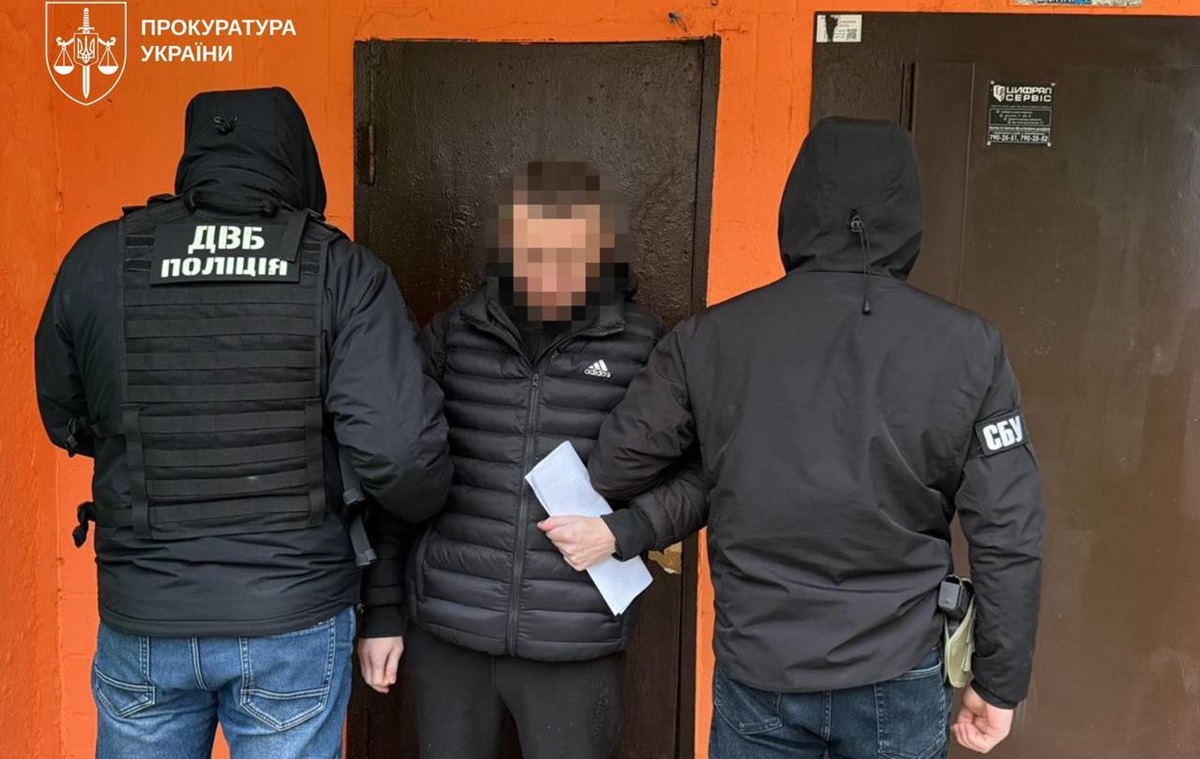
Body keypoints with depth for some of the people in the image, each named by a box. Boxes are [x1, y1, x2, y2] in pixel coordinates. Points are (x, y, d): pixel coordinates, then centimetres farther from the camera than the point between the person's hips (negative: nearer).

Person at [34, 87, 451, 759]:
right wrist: (426, 502, 3)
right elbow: (397, 450, -19)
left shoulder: (98, 262, -5)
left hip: (143, 626, 2)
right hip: (296, 626, -1)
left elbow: (67, 424, 8)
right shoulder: (344, 273, -12)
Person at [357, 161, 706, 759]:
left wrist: (622, 531, -15)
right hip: (445, 633, 2)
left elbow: (699, 476, 2)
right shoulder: (453, 334, 1)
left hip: (575, 646, -1)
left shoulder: (643, 345, -4)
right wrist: (381, 611, 6)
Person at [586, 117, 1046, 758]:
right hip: (896, 682, 0)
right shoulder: (966, 347, -10)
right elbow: (1008, 536, -8)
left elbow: (608, 473, -1)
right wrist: (1000, 681, 3)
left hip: (755, 674, 1)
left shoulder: (712, 337, -8)